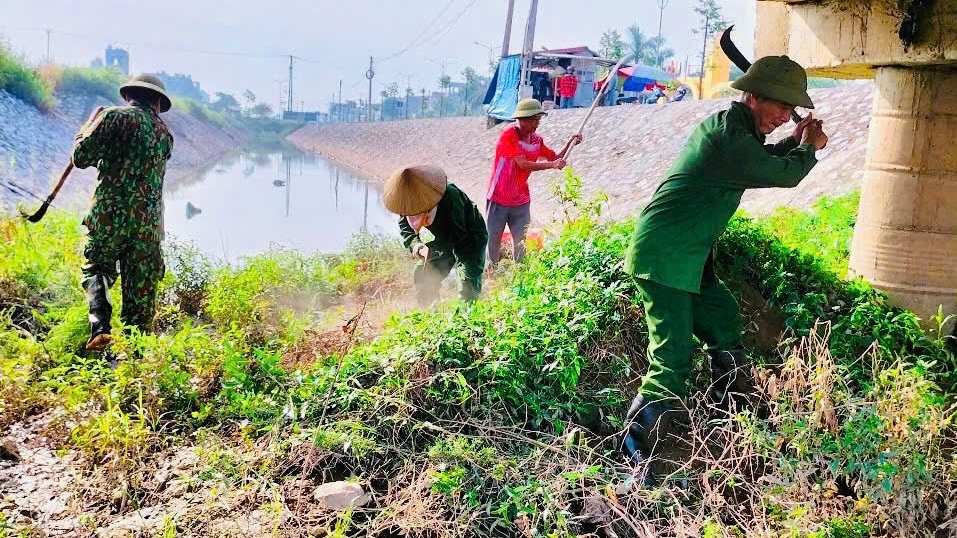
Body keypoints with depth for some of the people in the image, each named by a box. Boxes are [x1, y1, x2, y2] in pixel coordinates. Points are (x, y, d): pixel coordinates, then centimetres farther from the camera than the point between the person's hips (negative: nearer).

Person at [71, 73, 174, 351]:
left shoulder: (114, 116, -1)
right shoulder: (165, 132, 12)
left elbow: (81, 158, -3)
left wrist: (89, 126, 16)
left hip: (109, 215, -2)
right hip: (149, 222, 2)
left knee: (96, 269, 17)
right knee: (141, 289, 9)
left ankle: (100, 328, -5)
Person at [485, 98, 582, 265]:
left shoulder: (536, 140, 2)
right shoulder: (508, 136, -18)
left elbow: (555, 158, 13)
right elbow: (523, 164, -26)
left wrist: (570, 143, -3)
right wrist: (552, 165, -27)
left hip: (521, 201, 5)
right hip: (499, 200, -5)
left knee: (521, 243, 6)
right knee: (493, 242, 4)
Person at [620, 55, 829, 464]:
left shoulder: (730, 126, 14)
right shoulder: (728, 132, -19)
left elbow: (758, 161, 32)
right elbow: (785, 174, -17)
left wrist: (793, 142, 18)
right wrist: (809, 148, 3)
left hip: (688, 259, 11)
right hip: (664, 258, -11)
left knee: (724, 325, 21)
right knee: (673, 360, -13)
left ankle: (732, 416, 38)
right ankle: (634, 455, -6)